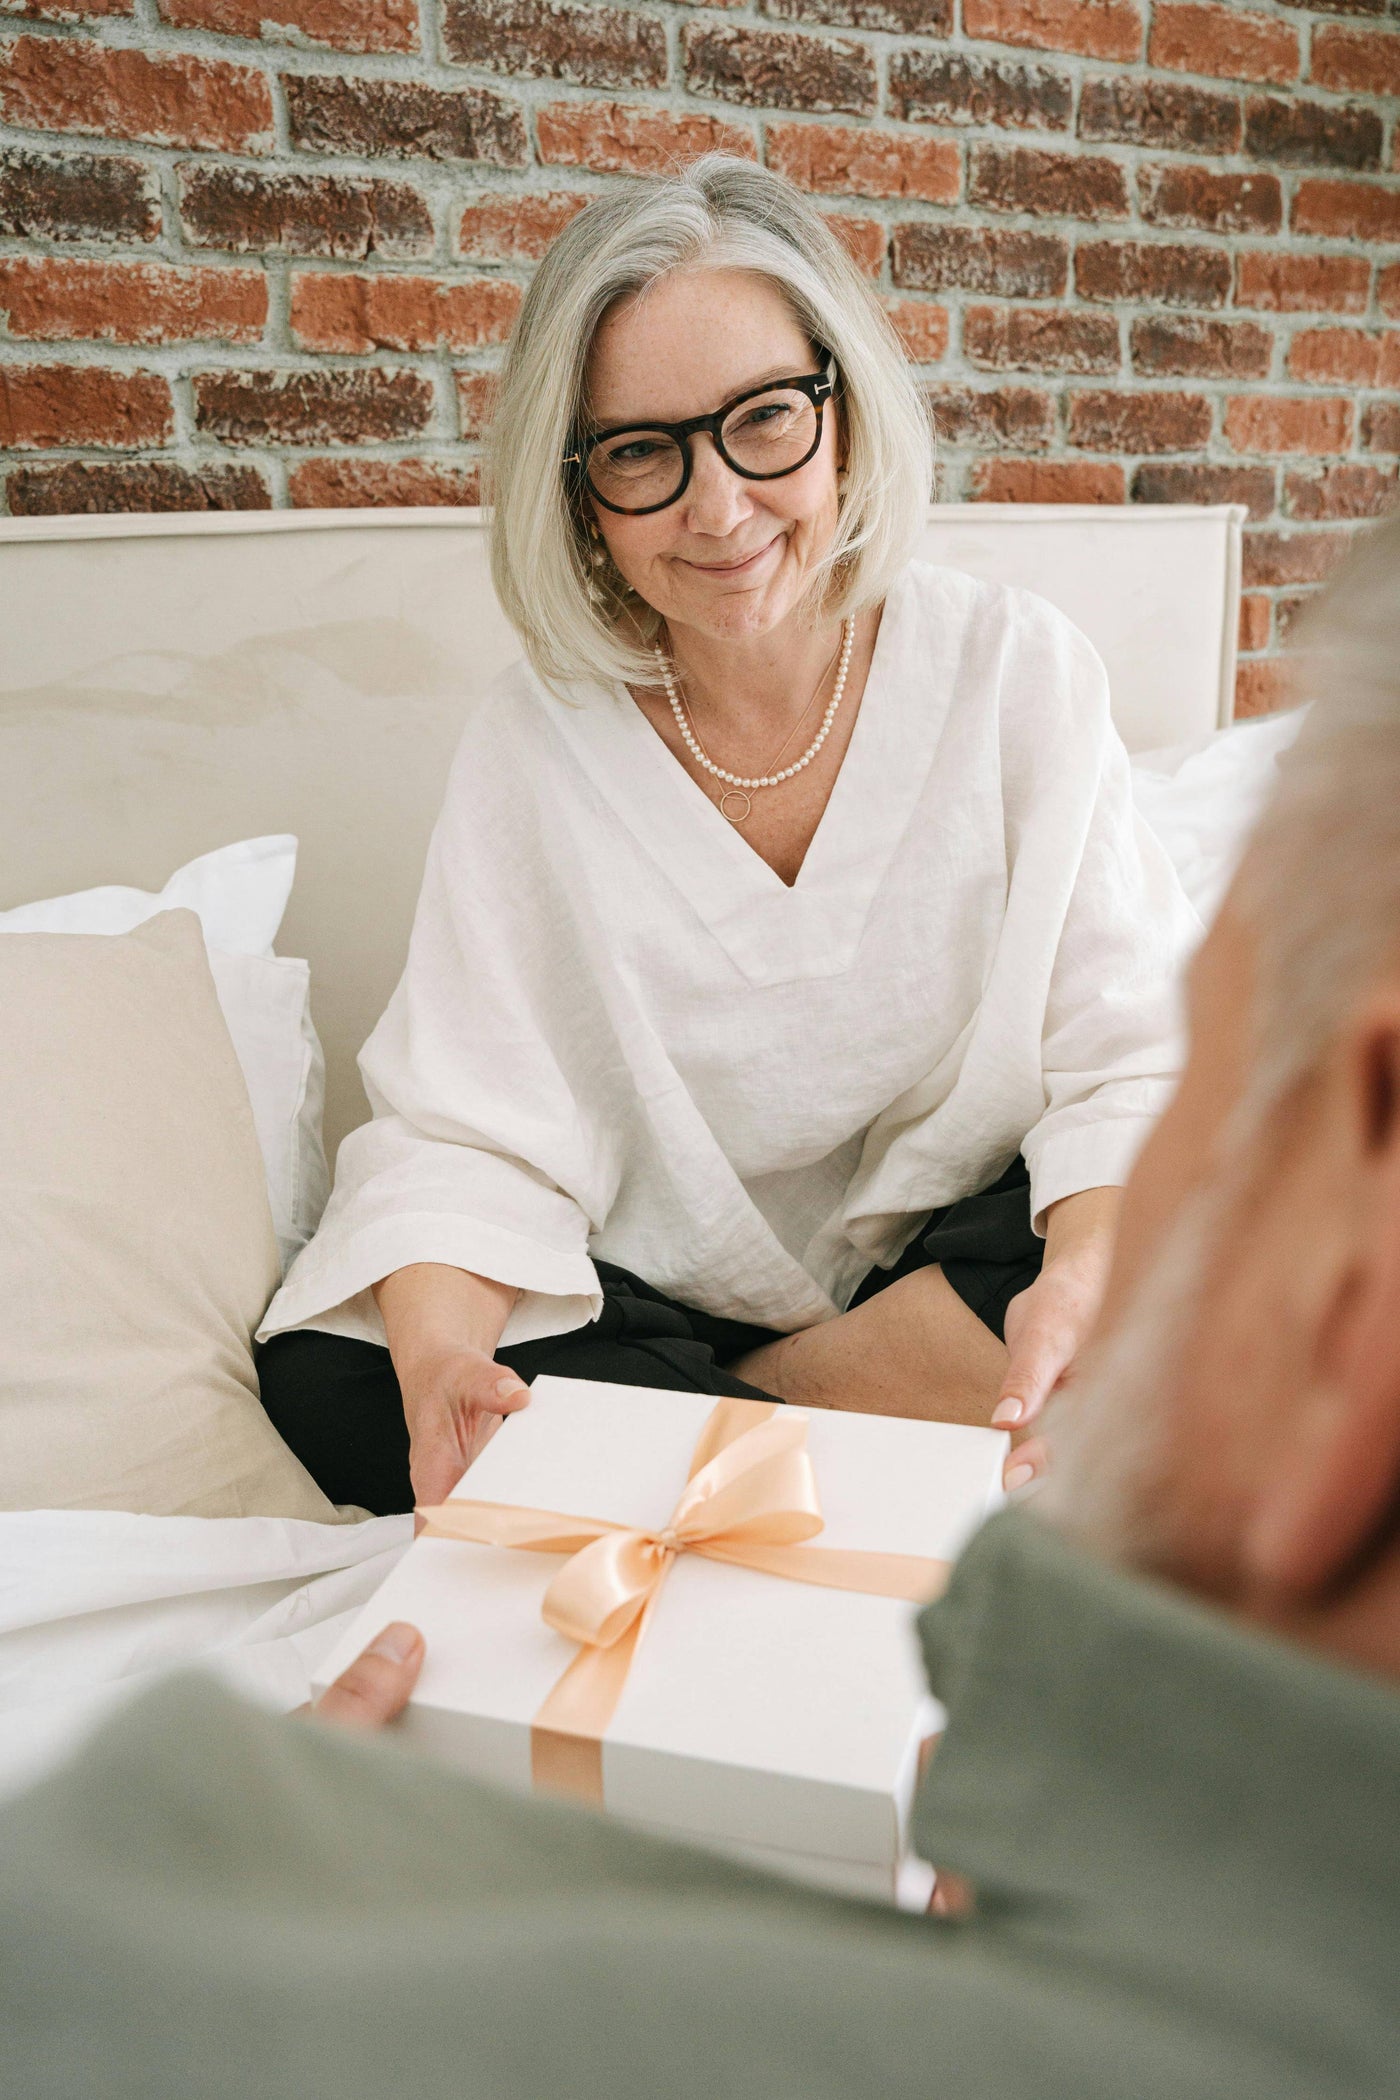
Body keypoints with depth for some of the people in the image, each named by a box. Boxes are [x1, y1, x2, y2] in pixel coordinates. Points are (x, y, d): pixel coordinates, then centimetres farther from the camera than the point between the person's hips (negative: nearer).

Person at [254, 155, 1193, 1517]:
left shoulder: (1017, 674, -8)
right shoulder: (533, 747, -7)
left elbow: (1128, 1058, -11)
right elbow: (469, 1134, -12)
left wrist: (1086, 1278, -32)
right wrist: (440, 1367, -32)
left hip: (957, 1260, 1)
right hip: (654, 1303, 1)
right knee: (324, 1379, -22)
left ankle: (706, 1419, -12)